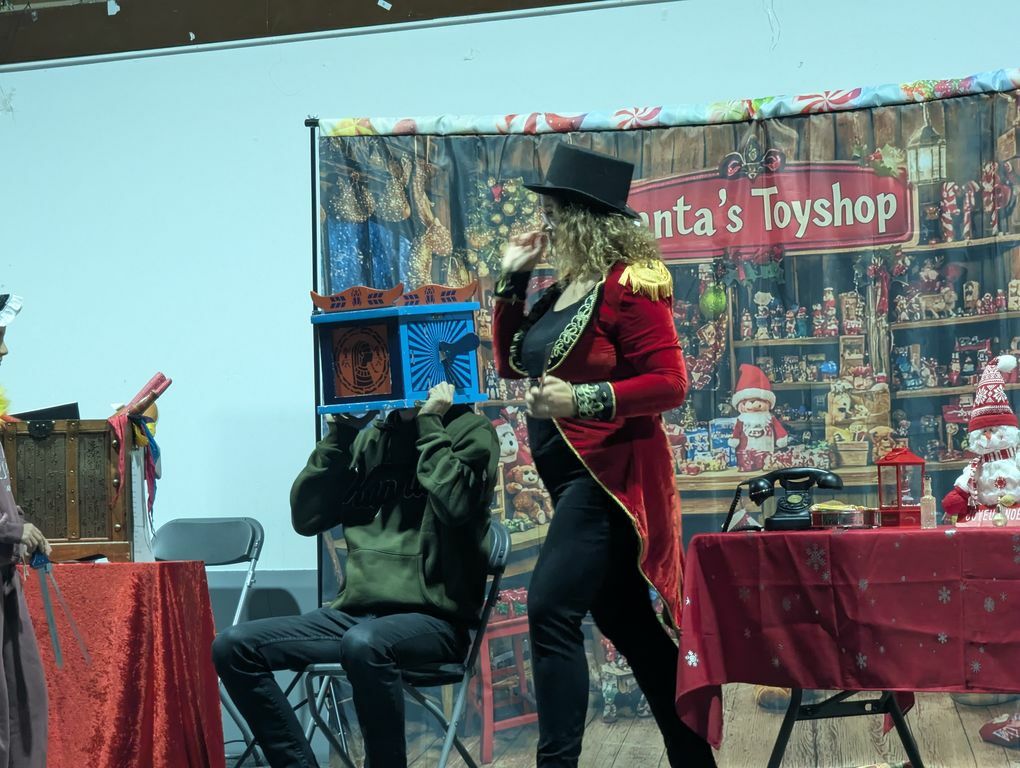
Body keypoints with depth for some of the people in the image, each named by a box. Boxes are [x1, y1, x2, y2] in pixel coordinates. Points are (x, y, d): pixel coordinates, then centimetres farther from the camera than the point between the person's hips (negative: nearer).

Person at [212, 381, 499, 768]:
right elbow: (306, 517, 8)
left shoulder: (470, 430, 2)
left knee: (363, 644, -38)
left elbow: (455, 504, -17)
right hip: (355, 612, 6)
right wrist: (342, 430, 3)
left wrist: (429, 425, -8)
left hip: (432, 618, -6)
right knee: (233, 647, -10)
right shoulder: (369, 438, 16)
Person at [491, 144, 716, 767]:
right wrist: (512, 279, 12)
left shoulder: (628, 286, -13)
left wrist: (581, 399, -25)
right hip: (574, 475, 10)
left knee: (552, 609, -19)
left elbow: (669, 384, -18)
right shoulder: (561, 292, 13)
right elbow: (511, 364, 19)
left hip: (610, 474, -10)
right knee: (628, 622, 13)